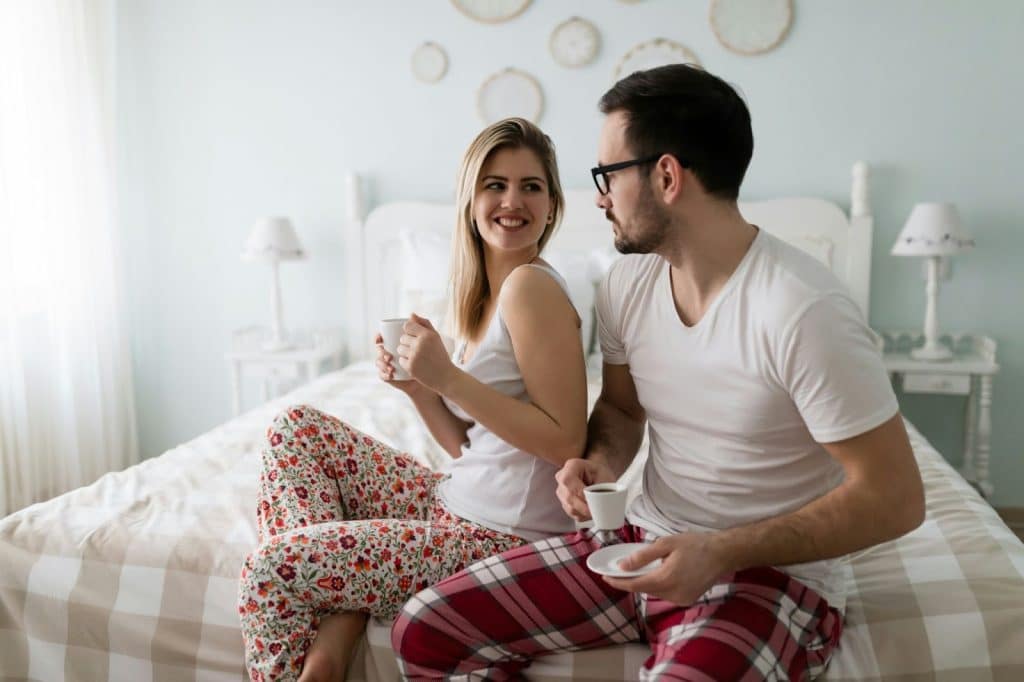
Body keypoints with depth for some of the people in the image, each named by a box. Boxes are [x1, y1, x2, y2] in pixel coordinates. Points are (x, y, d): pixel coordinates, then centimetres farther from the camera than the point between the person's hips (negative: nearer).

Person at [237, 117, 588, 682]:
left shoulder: (531, 285, -15)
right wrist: (417, 384, -5)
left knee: (272, 567, -15)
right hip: (458, 503, 9)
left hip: (509, 536, -9)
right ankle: (338, 618, 0)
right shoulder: (482, 295, 10)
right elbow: (468, 446, 11)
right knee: (297, 428, 8)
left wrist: (447, 377, -19)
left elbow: (566, 440, -19)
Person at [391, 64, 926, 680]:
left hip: (771, 572, -5)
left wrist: (721, 552, -23)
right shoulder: (628, 283, -1)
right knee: (424, 633, -5)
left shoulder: (804, 311, -22)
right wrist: (599, 461, -9)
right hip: (645, 545, 6)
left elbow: (895, 498, -17)